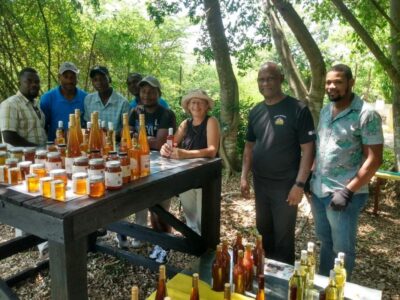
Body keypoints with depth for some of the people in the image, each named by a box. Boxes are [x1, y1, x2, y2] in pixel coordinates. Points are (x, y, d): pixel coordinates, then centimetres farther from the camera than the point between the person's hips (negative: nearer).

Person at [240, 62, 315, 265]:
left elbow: (308, 149, -13)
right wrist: (244, 176, 6)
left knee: (283, 234, 7)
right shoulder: (255, 111, 5)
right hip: (260, 183, 6)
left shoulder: (298, 110, -13)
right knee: (263, 229, 20)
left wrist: (299, 184, -17)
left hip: (285, 185, -6)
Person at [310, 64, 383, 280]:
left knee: (342, 249, 9)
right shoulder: (325, 111, 9)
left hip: (342, 193, -7)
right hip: (318, 190, 7)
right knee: (325, 241, 22)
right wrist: (310, 177, 9)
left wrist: (348, 191, -19)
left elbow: (374, 160, -16)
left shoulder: (366, 114, -13)